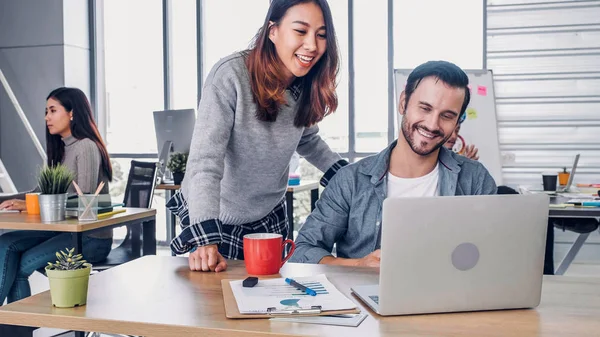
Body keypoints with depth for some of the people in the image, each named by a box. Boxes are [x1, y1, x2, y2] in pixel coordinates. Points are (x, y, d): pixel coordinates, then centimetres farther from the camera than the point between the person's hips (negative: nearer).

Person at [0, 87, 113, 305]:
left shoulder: (87, 147, -12)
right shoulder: (60, 149, 15)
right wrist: (21, 203, -8)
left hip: (91, 237, -8)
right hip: (65, 229, 8)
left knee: (22, 264, -19)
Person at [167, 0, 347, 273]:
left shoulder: (308, 86, -8)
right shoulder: (231, 76, -26)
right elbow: (205, 160, -31)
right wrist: (205, 239, -40)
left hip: (269, 218, 5)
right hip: (211, 218, -5)